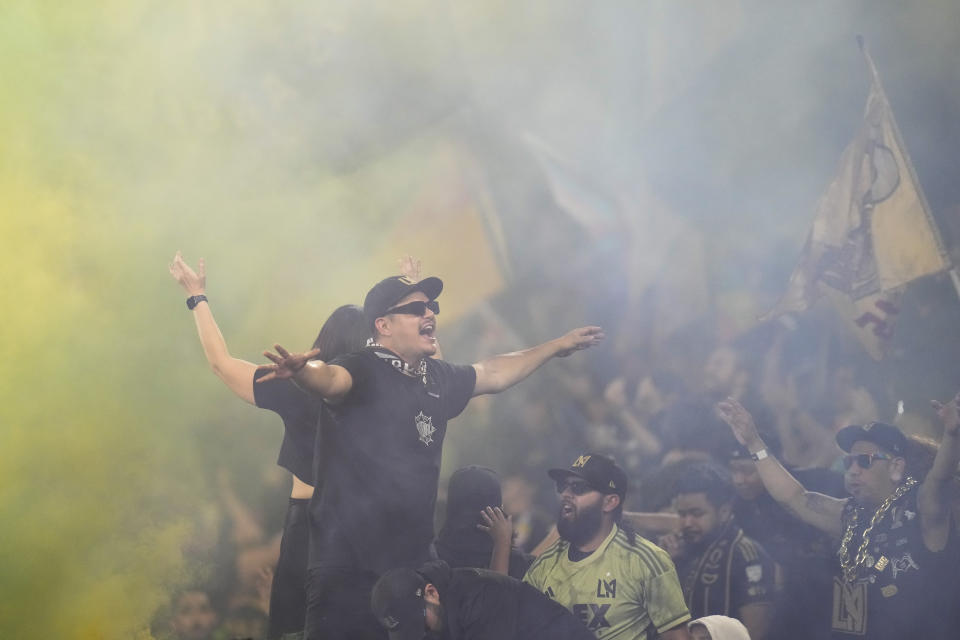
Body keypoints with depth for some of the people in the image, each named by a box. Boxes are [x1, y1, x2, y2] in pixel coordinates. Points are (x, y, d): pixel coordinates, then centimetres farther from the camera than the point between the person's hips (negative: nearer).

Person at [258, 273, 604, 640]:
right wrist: (300, 370, -56)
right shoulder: (364, 371, -10)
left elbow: (493, 374, 31)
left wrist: (558, 346, 39)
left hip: (413, 562, 7)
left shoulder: (438, 379, 13)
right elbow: (330, 377, -33)